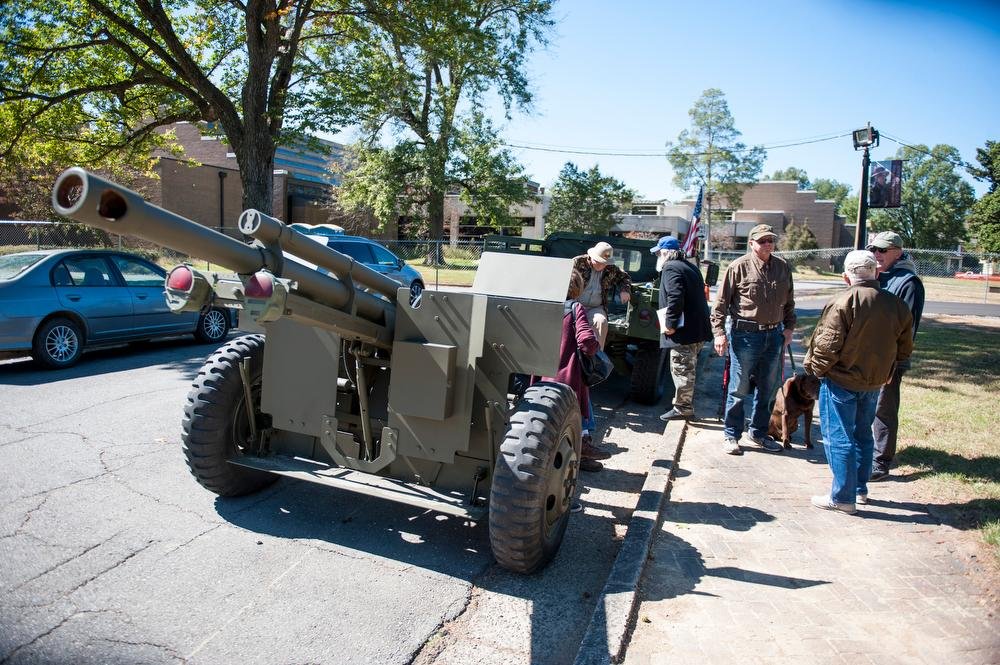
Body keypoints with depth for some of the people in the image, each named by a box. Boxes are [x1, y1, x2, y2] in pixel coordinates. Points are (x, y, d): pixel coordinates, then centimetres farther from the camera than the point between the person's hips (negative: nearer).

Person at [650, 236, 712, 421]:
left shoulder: (670, 268, -11)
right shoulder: (690, 267, 20)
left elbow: (675, 298, -24)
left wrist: (670, 324, -19)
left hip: (684, 330, -10)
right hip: (698, 328, 10)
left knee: (681, 369, -3)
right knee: (687, 369, 19)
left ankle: (682, 408, 4)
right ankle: (685, 404, 28)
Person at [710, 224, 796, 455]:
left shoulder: (782, 267, 10)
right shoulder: (739, 267, -7)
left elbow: (789, 302, 20)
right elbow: (721, 302, -7)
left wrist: (789, 327, 12)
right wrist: (719, 332, -13)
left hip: (774, 334, 6)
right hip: (745, 334, -5)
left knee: (768, 389, 13)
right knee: (739, 388, 1)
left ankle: (759, 433, 28)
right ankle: (731, 436, 13)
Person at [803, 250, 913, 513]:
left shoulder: (842, 302, -18)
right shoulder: (897, 305, 1)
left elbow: (827, 345, -19)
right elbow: (904, 350, 9)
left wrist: (817, 368, -2)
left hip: (841, 381, -6)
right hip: (874, 383, 6)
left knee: (839, 438, 3)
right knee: (862, 435, 20)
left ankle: (842, 497, 7)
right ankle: (860, 489, 32)